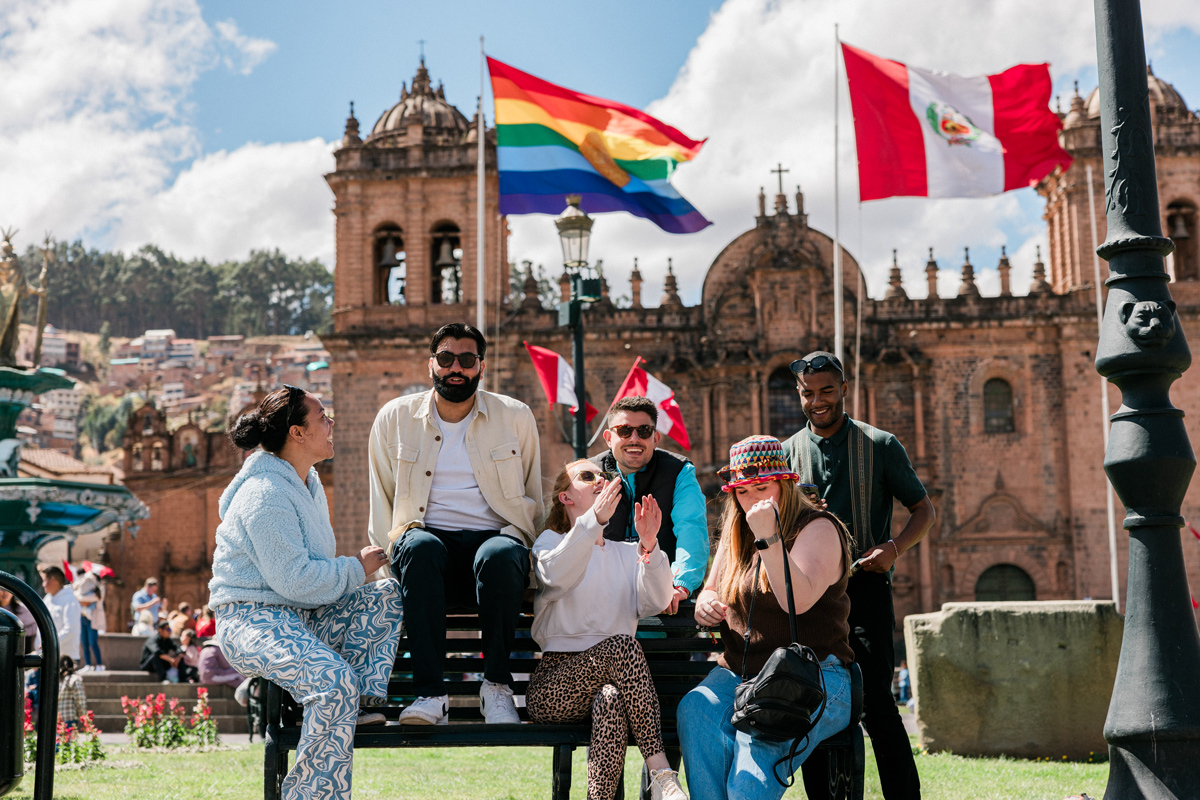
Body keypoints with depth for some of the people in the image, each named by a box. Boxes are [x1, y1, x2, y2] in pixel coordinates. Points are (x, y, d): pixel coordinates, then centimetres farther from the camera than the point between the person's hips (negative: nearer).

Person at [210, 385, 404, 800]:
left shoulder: (305, 481, 15)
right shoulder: (266, 495, -18)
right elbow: (293, 579, -24)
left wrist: (352, 567, 8)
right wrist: (356, 568, -12)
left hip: (299, 614, 10)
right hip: (253, 619, -10)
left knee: (389, 597, -4)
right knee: (334, 679, -32)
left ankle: (353, 705, -8)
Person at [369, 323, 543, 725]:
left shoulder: (516, 417, 12)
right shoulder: (395, 417, 12)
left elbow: (533, 499, 17)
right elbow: (382, 503, 16)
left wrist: (515, 543, -1)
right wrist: (391, 555, -1)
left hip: (493, 537, 0)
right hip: (429, 535, 0)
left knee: (500, 554, -37)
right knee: (419, 545, -37)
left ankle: (496, 685, -22)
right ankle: (430, 694, -37)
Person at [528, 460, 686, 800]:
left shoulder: (627, 553, 23)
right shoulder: (552, 540, 13)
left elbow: (654, 602, 2)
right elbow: (556, 575, -14)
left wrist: (649, 545, -14)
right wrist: (595, 520, -26)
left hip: (611, 679, 3)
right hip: (553, 686, -2)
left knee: (610, 701, -36)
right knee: (622, 644, -32)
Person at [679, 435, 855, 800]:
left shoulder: (817, 528, -3)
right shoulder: (736, 532, 18)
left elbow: (799, 601, -19)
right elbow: (710, 592, 27)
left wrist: (768, 538, -25)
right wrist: (706, 604, 3)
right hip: (738, 672, 5)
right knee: (695, 710, -29)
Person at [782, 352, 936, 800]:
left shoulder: (880, 446, 5)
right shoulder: (787, 453, 12)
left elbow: (924, 510, 8)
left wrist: (894, 548, -11)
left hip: (864, 588, -3)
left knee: (875, 704, -11)